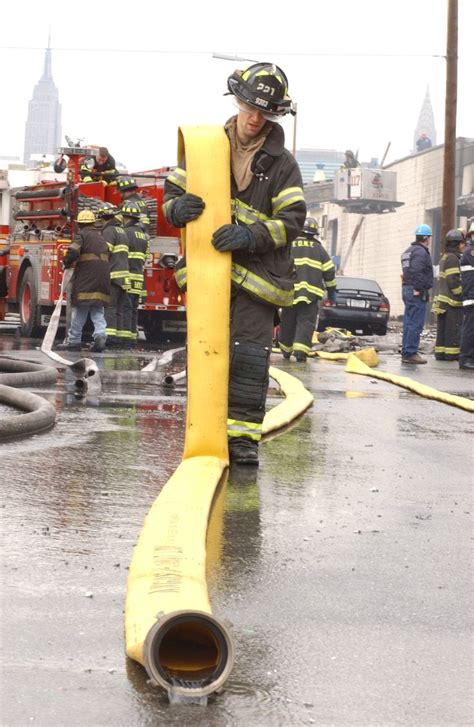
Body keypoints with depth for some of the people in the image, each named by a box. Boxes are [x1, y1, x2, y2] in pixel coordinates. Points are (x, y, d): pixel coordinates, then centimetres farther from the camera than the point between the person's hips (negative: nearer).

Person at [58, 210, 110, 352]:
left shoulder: (82, 235, -2)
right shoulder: (101, 236, 20)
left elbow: (73, 251, -18)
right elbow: (108, 255, 21)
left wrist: (67, 263, 0)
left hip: (85, 277, -6)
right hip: (103, 278, 6)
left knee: (80, 310, -1)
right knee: (97, 311, 9)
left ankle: (74, 340, 2)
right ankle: (100, 334, -11)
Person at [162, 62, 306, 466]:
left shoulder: (281, 163, 2)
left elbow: (292, 219, -6)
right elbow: (172, 191, 12)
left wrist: (251, 236, -24)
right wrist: (178, 208, -14)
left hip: (256, 273, -2)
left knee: (248, 355, -8)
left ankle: (244, 434, -4)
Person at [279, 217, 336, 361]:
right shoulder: (318, 248, 9)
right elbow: (329, 271, 8)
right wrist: (331, 291, 18)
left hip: (289, 291, 1)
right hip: (311, 293, -1)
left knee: (288, 322, 13)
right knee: (306, 322, -2)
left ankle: (286, 350, 25)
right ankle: (300, 350, -17)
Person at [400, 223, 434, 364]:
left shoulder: (409, 251, 20)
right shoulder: (420, 252, -13)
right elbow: (417, 271, -25)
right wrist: (418, 289, -21)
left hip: (407, 289, 10)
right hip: (417, 293, -10)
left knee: (409, 323, 12)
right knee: (416, 324, -9)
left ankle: (406, 352, 14)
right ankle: (410, 353, -10)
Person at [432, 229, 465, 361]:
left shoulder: (444, 257, 19)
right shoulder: (452, 258, -13)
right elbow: (453, 281, -19)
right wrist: (462, 295, -12)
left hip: (442, 297, 10)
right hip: (453, 300, -10)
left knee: (442, 327, 9)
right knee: (454, 327, -6)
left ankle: (440, 352, 11)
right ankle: (452, 353, -5)